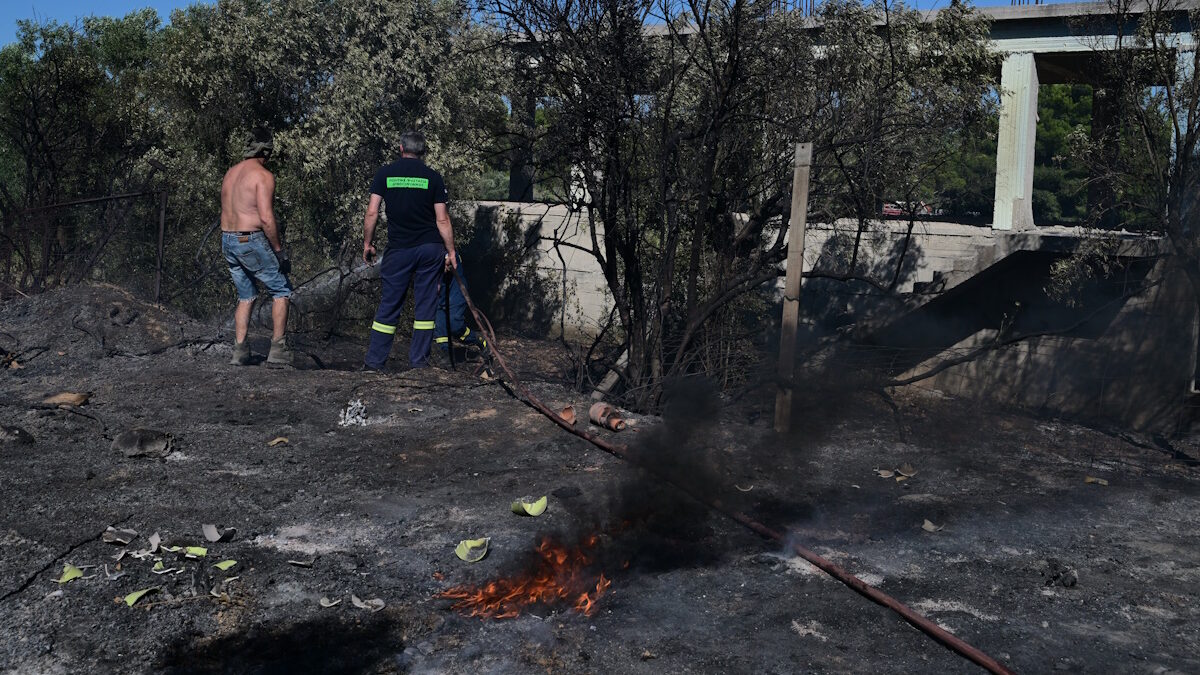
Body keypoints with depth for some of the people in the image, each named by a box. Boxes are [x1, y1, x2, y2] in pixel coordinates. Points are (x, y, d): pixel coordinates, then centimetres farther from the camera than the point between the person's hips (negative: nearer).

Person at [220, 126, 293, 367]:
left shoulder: (230, 173, 13)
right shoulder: (263, 176, -12)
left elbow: (226, 212, 16)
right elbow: (266, 218, -20)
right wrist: (279, 250, -13)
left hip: (227, 241, 8)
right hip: (252, 242, -8)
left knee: (245, 297, 19)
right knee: (282, 291, 7)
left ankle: (239, 350, 13)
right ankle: (278, 349, 3)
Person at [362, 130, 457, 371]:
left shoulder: (384, 173, 2)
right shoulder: (433, 177, 1)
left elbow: (372, 212, -1)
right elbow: (442, 219, -1)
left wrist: (367, 244, 10)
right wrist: (450, 251, 6)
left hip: (398, 249, 0)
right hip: (430, 248, 0)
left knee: (389, 305, 5)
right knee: (425, 304, 6)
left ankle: (374, 361, 8)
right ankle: (419, 360, 9)